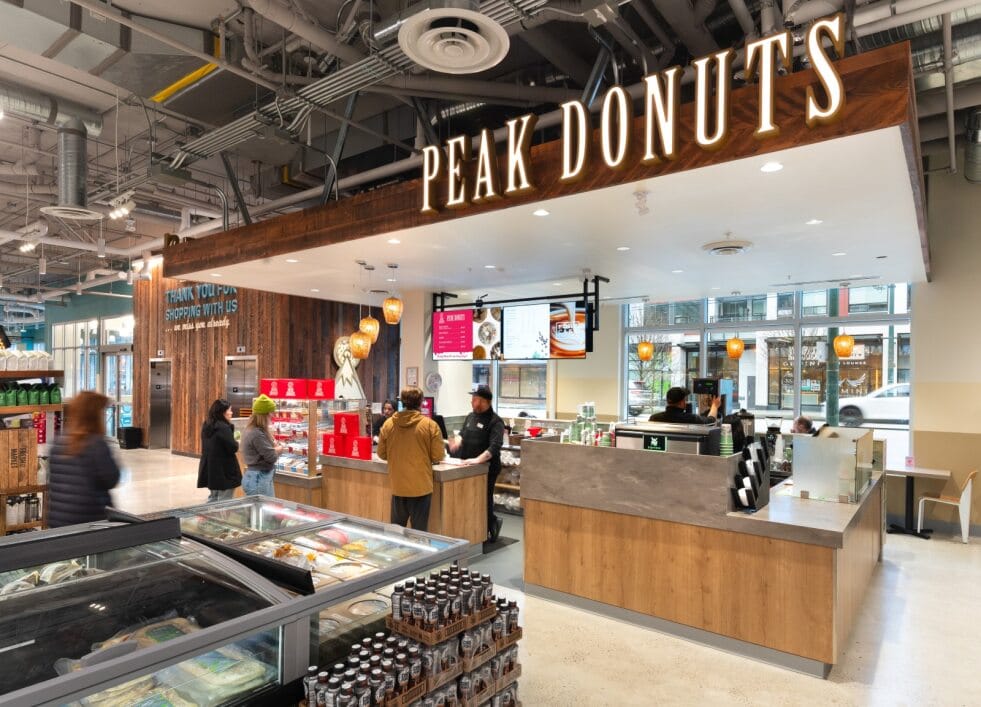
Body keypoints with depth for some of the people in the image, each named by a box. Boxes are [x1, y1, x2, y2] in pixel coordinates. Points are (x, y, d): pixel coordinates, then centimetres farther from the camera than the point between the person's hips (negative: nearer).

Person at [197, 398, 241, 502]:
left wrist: (231, 438, 11)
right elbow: (233, 448, -21)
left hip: (210, 470, 9)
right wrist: (236, 442, 0)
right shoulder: (223, 427, -20)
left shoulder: (206, 426, 8)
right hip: (224, 471, -9)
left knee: (213, 499, 21)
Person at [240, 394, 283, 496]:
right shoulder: (257, 434, -22)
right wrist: (279, 449, 0)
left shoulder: (251, 430, 9)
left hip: (261, 476, 10)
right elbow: (272, 457, -20)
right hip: (258, 478, -10)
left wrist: (274, 446, -8)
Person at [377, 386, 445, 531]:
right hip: (421, 486, -3)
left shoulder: (388, 424, -4)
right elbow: (438, 456, -9)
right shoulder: (430, 425, -12)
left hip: (397, 486, 3)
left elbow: (382, 454, 6)